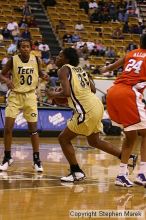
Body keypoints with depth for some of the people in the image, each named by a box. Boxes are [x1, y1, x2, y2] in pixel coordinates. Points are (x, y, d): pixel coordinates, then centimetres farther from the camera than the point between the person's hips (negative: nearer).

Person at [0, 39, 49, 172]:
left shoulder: (35, 60, -4)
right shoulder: (13, 60, -9)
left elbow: (39, 73, 13)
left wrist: (44, 76, -10)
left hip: (30, 96, 1)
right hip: (15, 96, -1)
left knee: (33, 129, 2)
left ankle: (37, 160, 12)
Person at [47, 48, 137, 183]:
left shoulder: (64, 70, -5)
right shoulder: (80, 70, 19)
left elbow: (66, 92, -18)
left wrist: (55, 94, 1)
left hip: (87, 110, -9)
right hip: (96, 105, 9)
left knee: (64, 138, 4)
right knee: (94, 141, 26)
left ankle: (76, 172, 5)